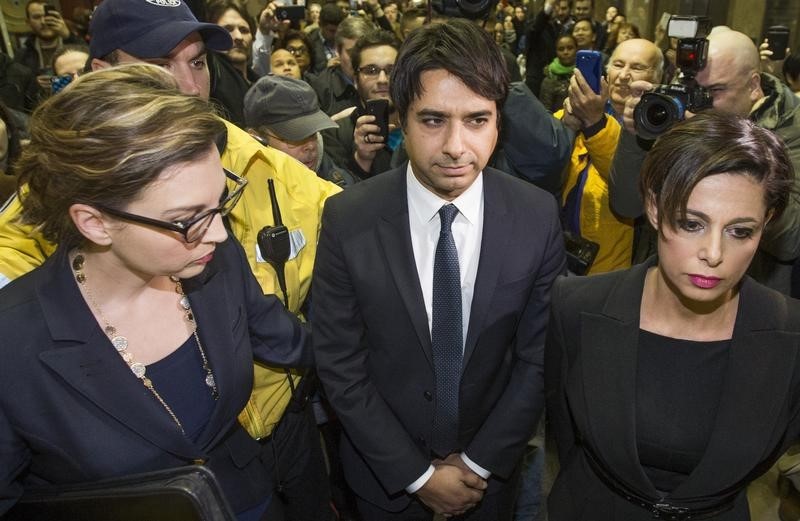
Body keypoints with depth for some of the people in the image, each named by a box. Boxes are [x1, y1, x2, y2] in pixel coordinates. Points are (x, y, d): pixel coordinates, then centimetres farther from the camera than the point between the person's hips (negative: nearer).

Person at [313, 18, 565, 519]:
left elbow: (539, 356, -8)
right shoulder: (347, 219, -20)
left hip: (491, 465, 1)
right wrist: (416, 473, -11)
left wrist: (480, 460, -7)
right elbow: (339, 363, -14)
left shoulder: (538, 217, -16)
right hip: (386, 470, 0)